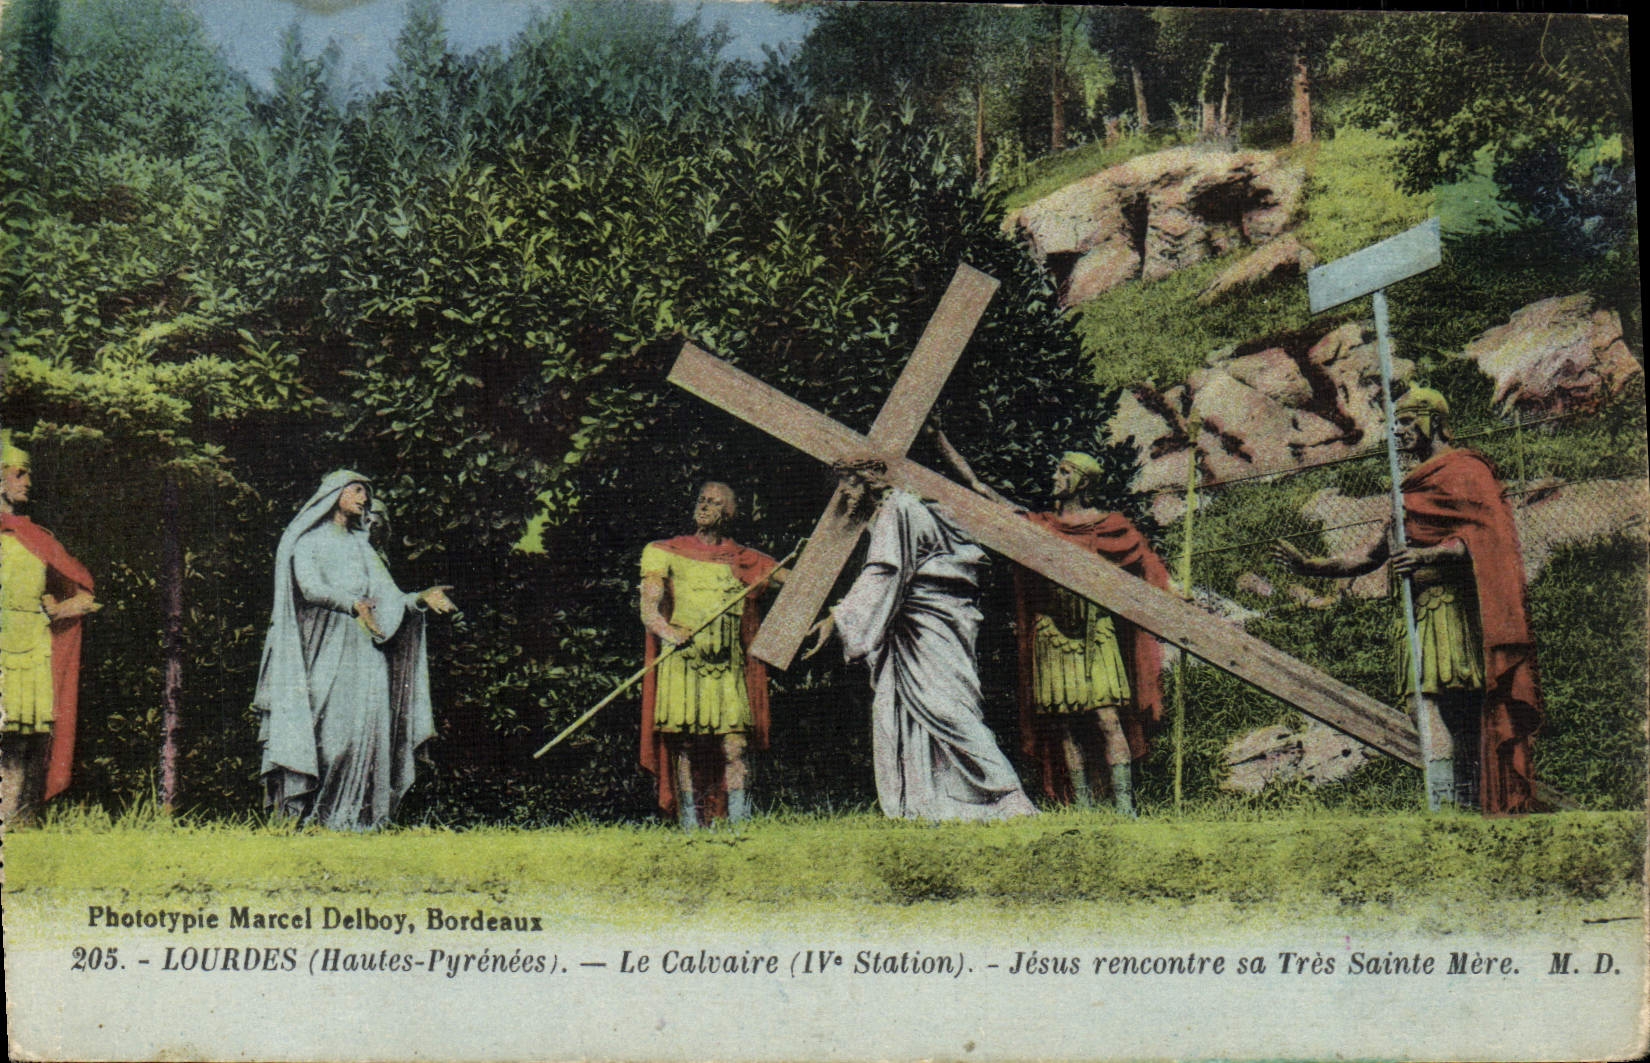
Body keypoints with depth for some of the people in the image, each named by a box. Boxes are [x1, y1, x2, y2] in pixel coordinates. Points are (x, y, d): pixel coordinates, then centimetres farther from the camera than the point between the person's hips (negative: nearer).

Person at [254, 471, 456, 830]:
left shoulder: (361, 547, 23)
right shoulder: (309, 540, 6)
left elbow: (388, 598, 14)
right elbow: (309, 586, -13)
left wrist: (420, 599, -5)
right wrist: (353, 604, -30)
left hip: (363, 647, 5)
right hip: (323, 643, -5)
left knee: (364, 725, -5)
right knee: (324, 721, -13)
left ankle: (352, 813, -4)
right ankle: (306, 813, -11)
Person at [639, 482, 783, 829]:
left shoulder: (744, 559, 15)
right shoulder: (665, 552, 11)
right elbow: (649, 609, 0)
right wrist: (667, 630, -20)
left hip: (727, 667, 1)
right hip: (681, 662, -1)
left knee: (735, 747, -9)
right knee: (685, 748, -3)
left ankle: (739, 825, -5)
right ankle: (690, 827, 5)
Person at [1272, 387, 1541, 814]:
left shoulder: (1464, 471, 0)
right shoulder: (1416, 484, 27)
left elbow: (1485, 538, -13)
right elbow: (1375, 554, 27)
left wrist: (1429, 556, -26)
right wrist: (1310, 565, 18)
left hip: (1453, 614, -8)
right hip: (1421, 619, 8)